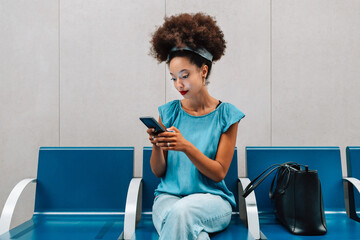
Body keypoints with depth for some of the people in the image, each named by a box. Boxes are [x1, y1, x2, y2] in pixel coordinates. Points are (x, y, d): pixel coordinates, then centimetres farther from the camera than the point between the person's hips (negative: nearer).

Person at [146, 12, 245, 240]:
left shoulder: (226, 114, 0)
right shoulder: (169, 112, 6)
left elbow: (219, 173, -5)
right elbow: (159, 171, 8)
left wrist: (186, 146, -19)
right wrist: (156, 145, -14)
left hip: (212, 198, -1)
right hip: (169, 195, 2)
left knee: (181, 211, -35)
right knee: (180, 220, -34)